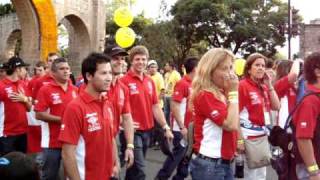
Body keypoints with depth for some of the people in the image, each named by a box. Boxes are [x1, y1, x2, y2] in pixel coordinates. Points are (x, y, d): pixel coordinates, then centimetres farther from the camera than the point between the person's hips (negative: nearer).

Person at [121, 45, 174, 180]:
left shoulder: (150, 81, 9)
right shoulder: (124, 81, -11)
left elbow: (155, 106, 12)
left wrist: (166, 127, 8)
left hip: (147, 130, 6)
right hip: (133, 131, -6)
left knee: (134, 168, 19)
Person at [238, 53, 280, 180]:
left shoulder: (264, 87, 10)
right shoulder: (242, 85, -12)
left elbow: (276, 107, 5)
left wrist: (269, 85, -1)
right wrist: (240, 139, -20)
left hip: (263, 134, 8)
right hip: (249, 135, -8)